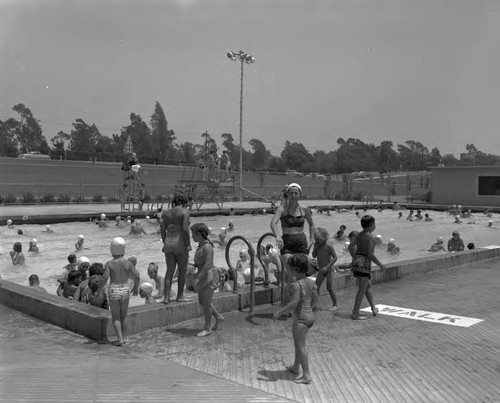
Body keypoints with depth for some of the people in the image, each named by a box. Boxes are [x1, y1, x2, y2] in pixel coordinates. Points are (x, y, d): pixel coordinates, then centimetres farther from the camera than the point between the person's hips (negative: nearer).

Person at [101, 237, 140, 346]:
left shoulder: (109, 264, -7)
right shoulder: (127, 263, -2)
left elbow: (104, 278, -17)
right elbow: (137, 276, -7)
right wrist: (136, 287, 9)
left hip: (113, 290, -2)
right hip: (125, 290, 2)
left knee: (116, 317, 6)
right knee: (123, 316, 19)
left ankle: (120, 338, -6)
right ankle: (122, 336, 28)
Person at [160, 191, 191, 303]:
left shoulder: (167, 212, 10)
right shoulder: (185, 211, -7)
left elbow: (162, 229, 9)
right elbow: (185, 228, -16)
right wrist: (188, 244, -10)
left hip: (168, 243, 5)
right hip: (180, 243, -5)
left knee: (169, 271, 11)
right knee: (182, 270, 10)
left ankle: (166, 297, 9)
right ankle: (180, 296, 17)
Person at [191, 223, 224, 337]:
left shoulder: (207, 247, -19)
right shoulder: (201, 245, 10)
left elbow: (208, 264, -26)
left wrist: (199, 277, -28)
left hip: (209, 276, -10)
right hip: (203, 276, 10)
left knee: (206, 302, -2)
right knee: (202, 301, 15)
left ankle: (207, 328, 10)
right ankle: (218, 318, 28)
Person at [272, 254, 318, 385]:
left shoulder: (296, 285, -21)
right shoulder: (311, 282, 4)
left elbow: (294, 303, -27)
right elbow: (315, 299, 13)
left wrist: (279, 312, -19)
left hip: (300, 318, -9)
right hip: (310, 316, 9)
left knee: (300, 346, -1)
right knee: (298, 343, 24)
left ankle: (307, 375, 2)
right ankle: (296, 367, 40)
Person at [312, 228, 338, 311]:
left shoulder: (328, 246, -18)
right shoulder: (318, 245, 1)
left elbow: (335, 257, -18)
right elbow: (314, 256, 5)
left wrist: (327, 266, -25)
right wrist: (315, 247, -11)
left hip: (329, 269, -6)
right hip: (321, 270, 6)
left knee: (329, 288, -5)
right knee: (316, 286, 1)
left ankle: (335, 305, 7)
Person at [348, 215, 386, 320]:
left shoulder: (359, 235, 9)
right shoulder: (370, 237, -14)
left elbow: (350, 246, 12)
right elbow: (370, 254, -18)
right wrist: (380, 264, -6)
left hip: (356, 261, 9)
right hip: (365, 263, -9)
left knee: (368, 285, 22)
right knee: (362, 290, -1)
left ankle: (374, 308, 32)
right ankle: (355, 313, 1)